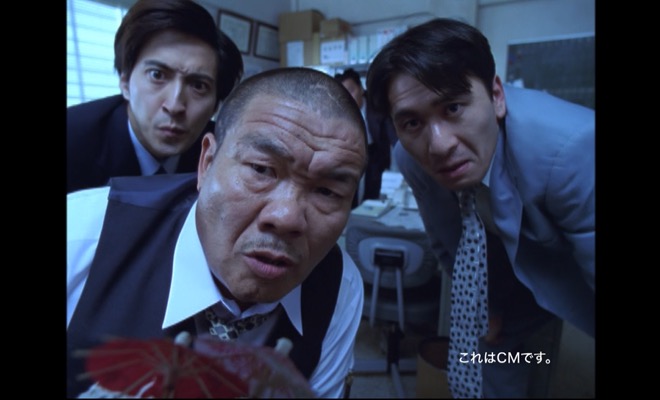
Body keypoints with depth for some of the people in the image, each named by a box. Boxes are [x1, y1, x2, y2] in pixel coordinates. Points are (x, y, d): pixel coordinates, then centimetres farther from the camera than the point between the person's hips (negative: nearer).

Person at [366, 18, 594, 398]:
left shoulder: (575, 146, -39)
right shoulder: (410, 157, -23)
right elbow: (446, 242, -6)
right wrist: (488, 300, 5)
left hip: (580, 271, -2)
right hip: (514, 260, 3)